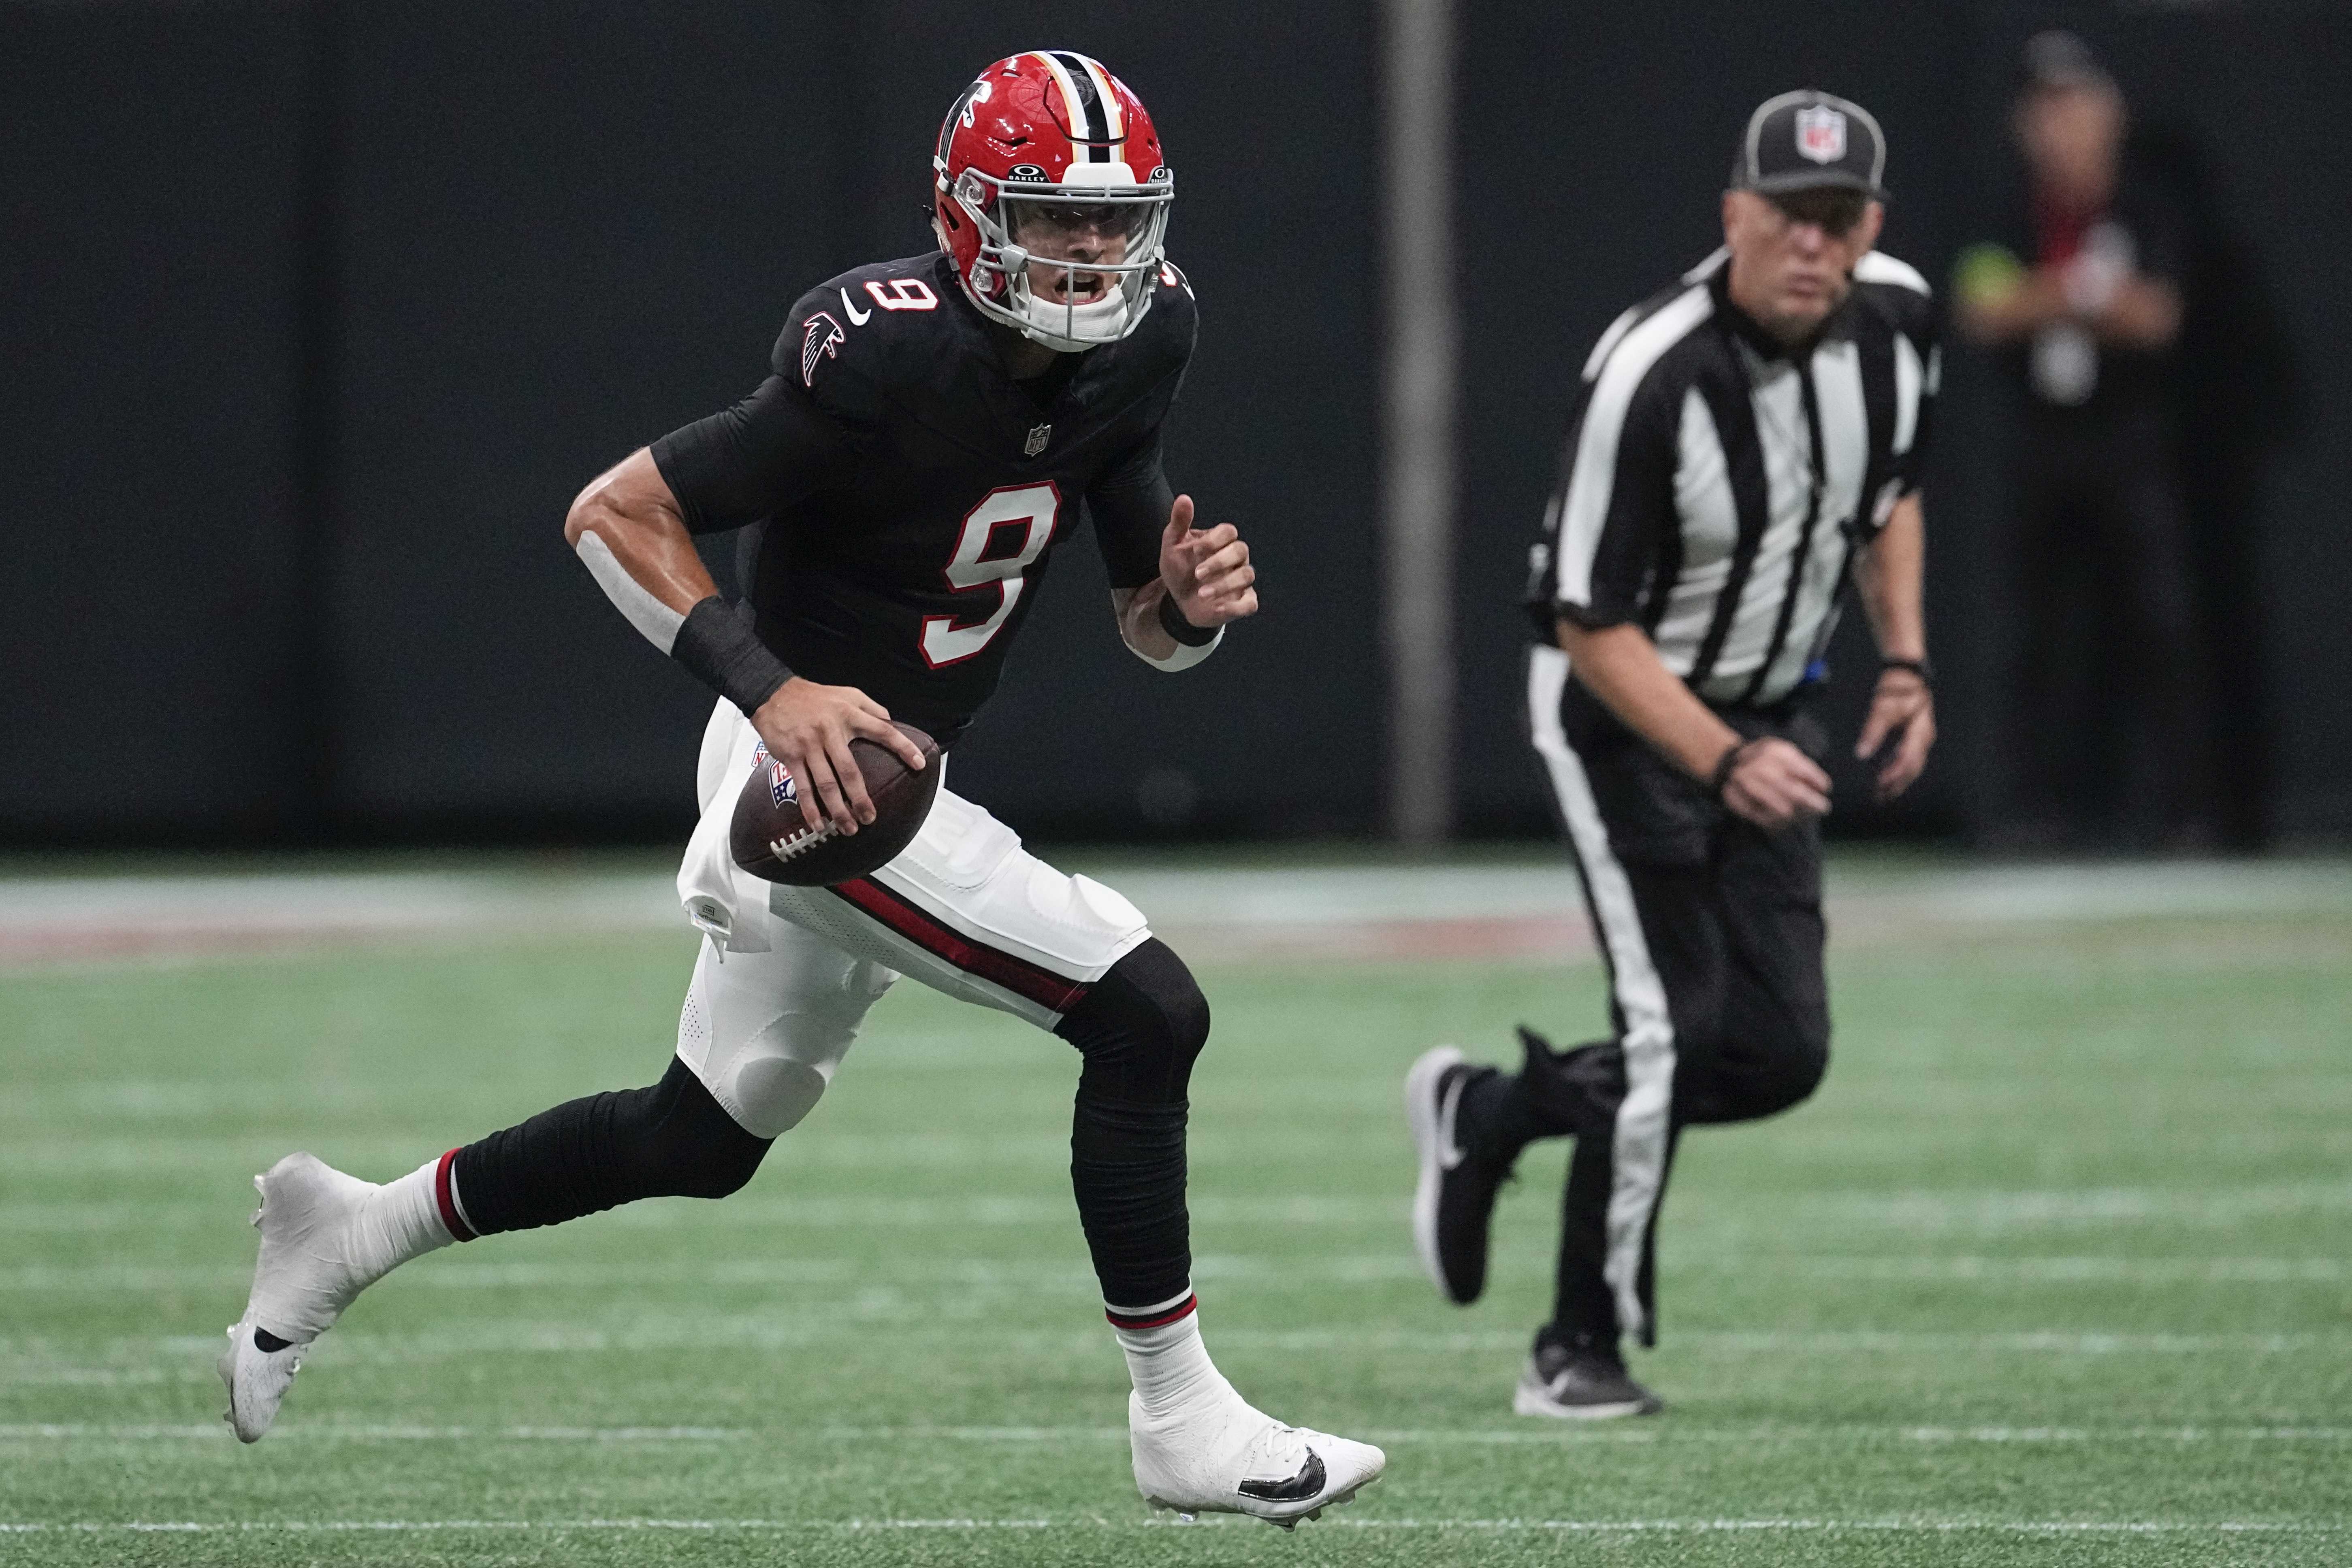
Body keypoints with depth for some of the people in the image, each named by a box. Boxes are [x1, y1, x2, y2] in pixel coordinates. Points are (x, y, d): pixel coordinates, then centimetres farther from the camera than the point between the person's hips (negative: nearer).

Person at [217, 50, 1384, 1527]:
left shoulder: (1133, 345, -2)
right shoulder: (890, 363, -25)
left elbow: (1144, 628, 7)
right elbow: (613, 514, -20)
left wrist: (1190, 599, -17)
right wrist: (770, 688, -31)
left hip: (866, 775, 9)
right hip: (804, 774, -9)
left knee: (701, 1142, 23)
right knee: (1146, 1012, -16)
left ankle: (355, 1229, 37)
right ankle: (1181, 1419, -7)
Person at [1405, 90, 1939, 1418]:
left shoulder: (1896, 321, -9)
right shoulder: (1654, 376, -29)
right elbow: (1592, 626, -24)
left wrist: (1907, 664, 1)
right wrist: (1723, 763, -35)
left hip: (1770, 708, 7)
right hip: (1624, 708, -7)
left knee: (1780, 1053, 2)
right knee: (1675, 1030, -14)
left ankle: (1491, 1111, 25)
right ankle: (1581, 1354, 1)